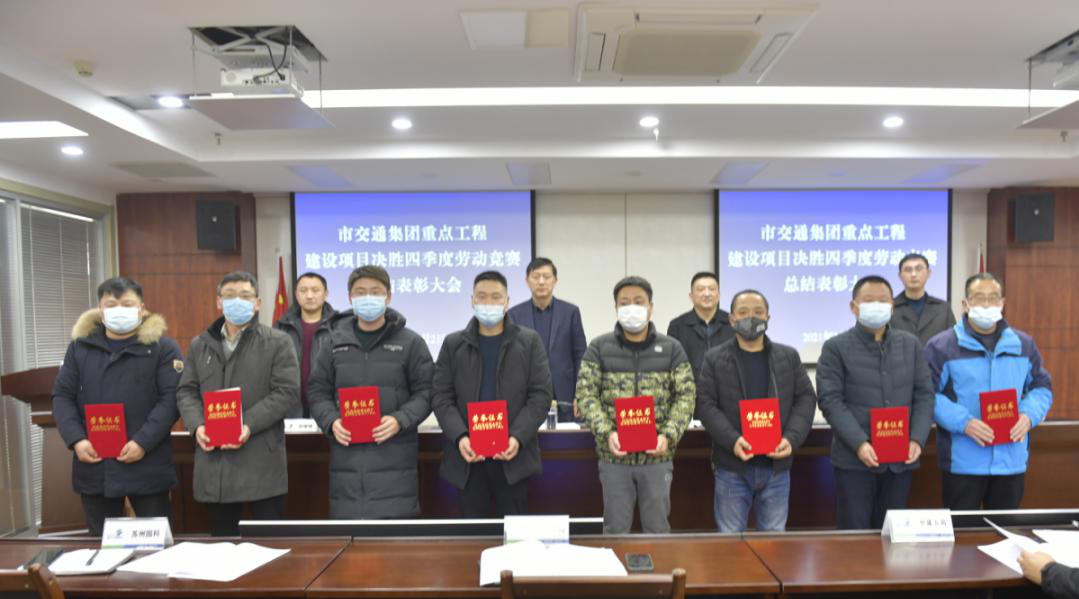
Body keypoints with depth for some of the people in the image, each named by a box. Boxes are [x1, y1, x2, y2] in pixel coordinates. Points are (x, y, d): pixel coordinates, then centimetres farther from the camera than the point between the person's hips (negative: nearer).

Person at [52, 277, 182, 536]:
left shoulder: (163, 347, -3)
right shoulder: (80, 345, 9)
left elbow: (171, 398, -10)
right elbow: (62, 396, 9)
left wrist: (143, 442, -18)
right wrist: (76, 440, -6)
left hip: (147, 464, -4)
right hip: (94, 464, 4)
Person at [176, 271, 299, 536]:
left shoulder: (278, 342, -1)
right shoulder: (200, 345, 14)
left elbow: (287, 392, -8)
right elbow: (186, 392, 12)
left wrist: (248, 425, -18)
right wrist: (197, 425, -7)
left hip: (261, 465, -4)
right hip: (214, 465, 4)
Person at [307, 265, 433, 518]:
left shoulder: (410, 342, 3)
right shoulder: (334, 343, 11)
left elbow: (425, 392, 2)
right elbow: (318, 393, 13)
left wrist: (400, 420, -15)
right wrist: (331, 422, -6)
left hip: (394, 456, -2)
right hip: (347, 455, 3)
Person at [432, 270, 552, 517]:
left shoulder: (529, 341, 4)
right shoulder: (453, 344, 8)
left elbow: (541, 395, -2)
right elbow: (441, 397, 3)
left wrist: (517, 437, -16)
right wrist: (459, 437, -14)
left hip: (513, 455, -1)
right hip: (468, 456, 1)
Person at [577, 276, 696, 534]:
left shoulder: (671, 348, 3)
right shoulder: (599, 347, 1)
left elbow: (686, 396, 0)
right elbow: (586, 394, -3)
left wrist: (668, 436, -14)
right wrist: (607, 433, -17)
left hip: (657, 456, 1)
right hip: (614, 456, 0)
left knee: (657, 529, 13)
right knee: (616, 530, 12)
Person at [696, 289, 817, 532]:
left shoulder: (789, 356, 8)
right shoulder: (714, 358, 1)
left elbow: (806, 398, 5)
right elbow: (705, 404, -5)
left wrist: (791, 438, -11)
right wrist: (732, 440, -20)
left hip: (776, 465, 2)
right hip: (732, 465, -2)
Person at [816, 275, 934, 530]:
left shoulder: (911, 344, 12)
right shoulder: (836, 347, -3)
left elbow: (925, 395, 8)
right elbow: (831, 401, -10)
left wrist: (917, 439, -6)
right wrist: (859, 443, -20)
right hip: (855, 459, -4)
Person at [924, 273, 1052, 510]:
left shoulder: (1023, 344, 10)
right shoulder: (941, 346, -5)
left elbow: (1041, 387, 15)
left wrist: (1029, 415, -6)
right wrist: (963, 422, -21)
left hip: (1012, 461, 4)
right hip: (963, 462, -4)